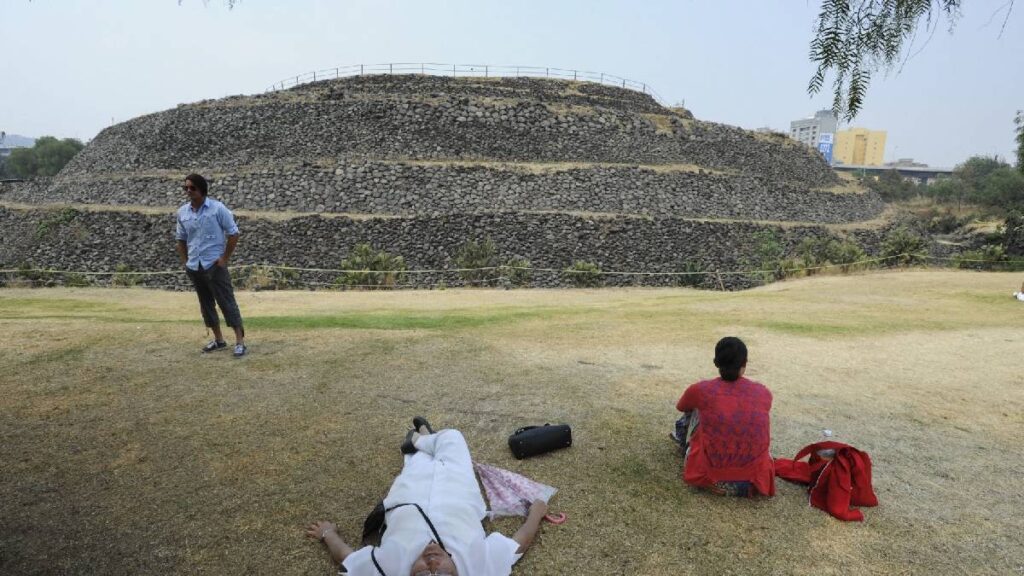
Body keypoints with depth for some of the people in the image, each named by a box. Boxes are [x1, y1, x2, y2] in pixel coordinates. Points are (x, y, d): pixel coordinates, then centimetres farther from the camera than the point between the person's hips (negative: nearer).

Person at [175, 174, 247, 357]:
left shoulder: (217, 208, -10)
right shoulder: (182, 212, 6)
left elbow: (233, 233, -7)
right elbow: (181, 239, 18)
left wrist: (225, 258, -10)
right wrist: (184, 261, 9)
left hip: (214, 265, -6)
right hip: (194, 267, 6)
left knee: (227, 302, -6)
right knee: (206, 304, 12)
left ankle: (240, 342, -4)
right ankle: (219, 339, 24)